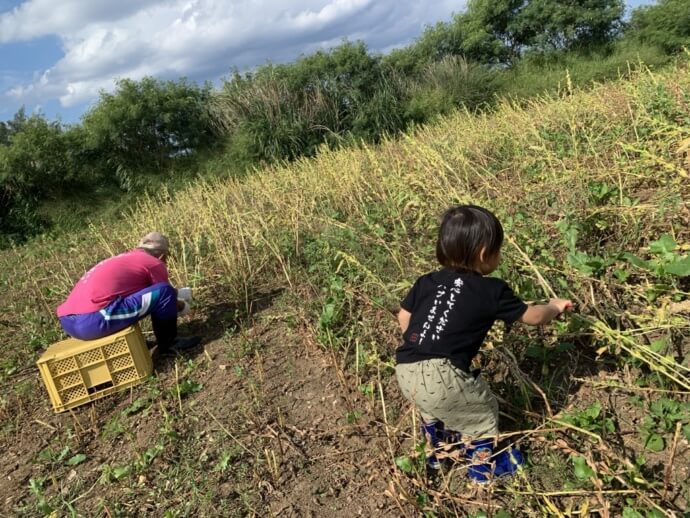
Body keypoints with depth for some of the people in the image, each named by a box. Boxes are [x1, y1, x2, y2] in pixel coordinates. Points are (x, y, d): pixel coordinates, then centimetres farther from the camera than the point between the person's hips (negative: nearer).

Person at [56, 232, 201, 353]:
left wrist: (175, 298, 48)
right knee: (164, 292, -5)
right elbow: (163, 294, 16)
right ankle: (168, 342, 11)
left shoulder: (124, 259, 27)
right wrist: (180, 305, 36)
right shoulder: (154, 264, 4)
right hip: (93, 321, -9)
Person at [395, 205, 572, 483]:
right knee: (482, 411, 21)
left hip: (405, 371, 6)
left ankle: (437, 453, 56)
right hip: (441, 376, -6)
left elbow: (404, 317, 19)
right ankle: (483, 467, 41)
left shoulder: (428, 281, 11)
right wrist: (555, 307, 35)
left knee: (432, 406, 35)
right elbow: (532, 316, 14)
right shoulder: (492, 291, -1)